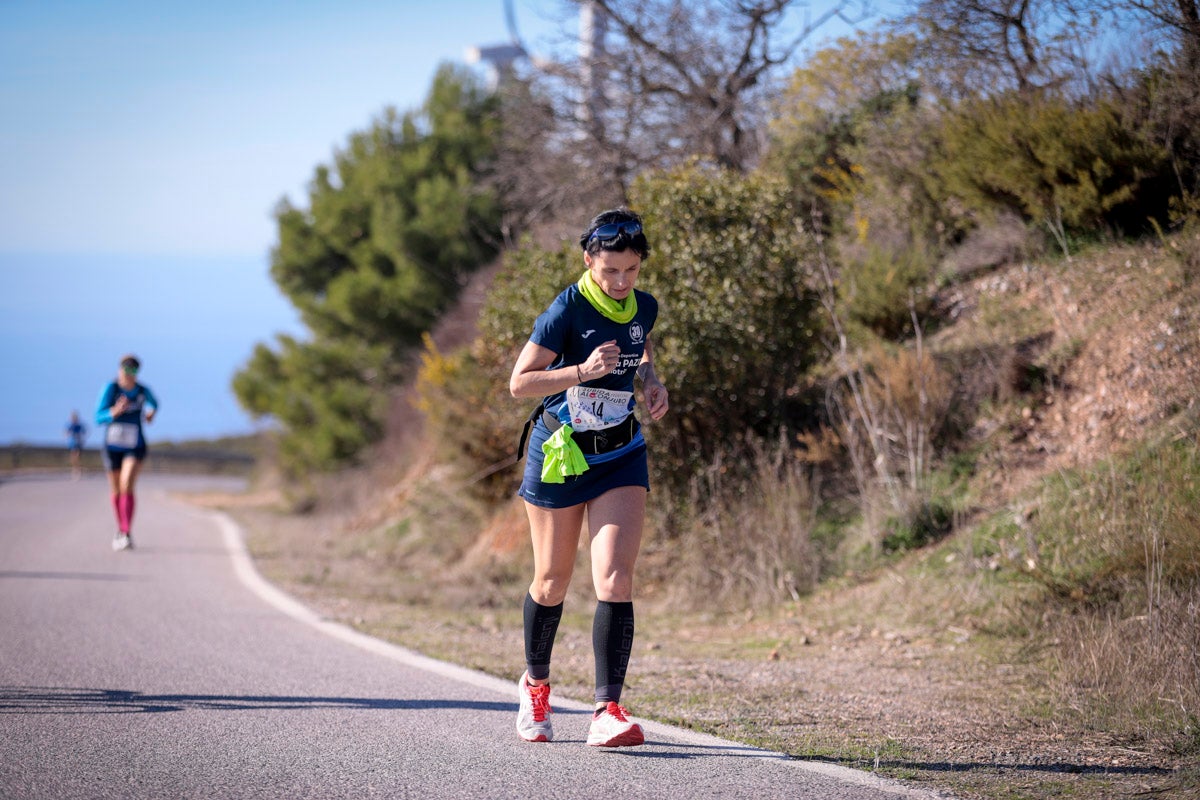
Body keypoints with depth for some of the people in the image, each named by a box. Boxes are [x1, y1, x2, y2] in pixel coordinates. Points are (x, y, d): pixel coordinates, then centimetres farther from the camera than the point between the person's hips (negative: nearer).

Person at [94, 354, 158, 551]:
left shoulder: (143, 391, -6)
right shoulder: (111, 388, -13)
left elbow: (154, 404, 20)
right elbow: (99, 417, -19)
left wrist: (151, 413, 0)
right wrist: (115, 411, -36)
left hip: (135, 447, -1)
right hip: (112, 447, 1)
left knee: (127, 486, -22)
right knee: (116, 492, 14)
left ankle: (127, 534, -25)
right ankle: (121, 530, 36)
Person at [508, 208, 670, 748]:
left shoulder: (644, 308, -1)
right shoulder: (566, 311, -17)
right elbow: (520, 383, -17)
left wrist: (651, 382, 2)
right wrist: (583, 371, -30)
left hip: (621, 456, 3)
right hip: (560, 454, -3)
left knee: (615, 580, -13)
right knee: (552, 582, 10)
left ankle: (608, 712, -17)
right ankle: (535, 683, 36)